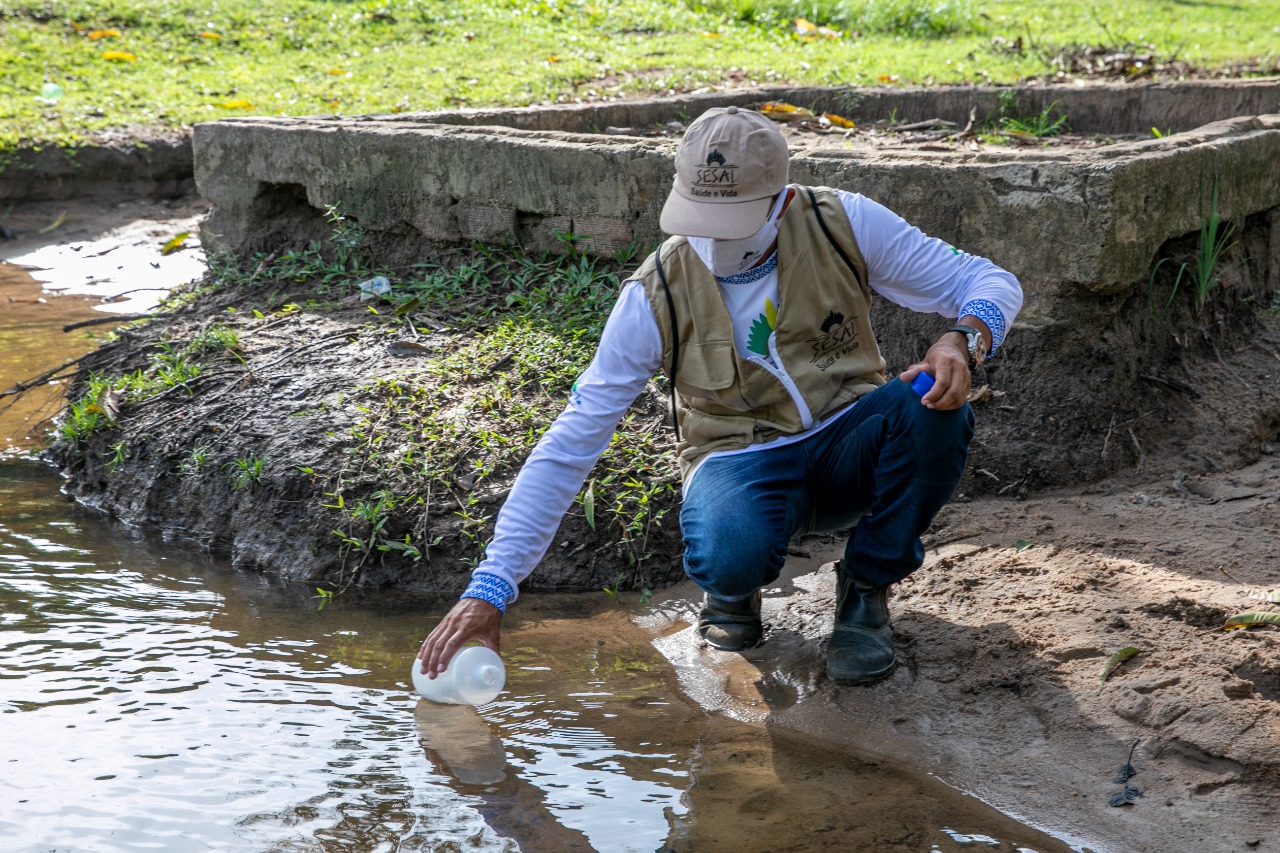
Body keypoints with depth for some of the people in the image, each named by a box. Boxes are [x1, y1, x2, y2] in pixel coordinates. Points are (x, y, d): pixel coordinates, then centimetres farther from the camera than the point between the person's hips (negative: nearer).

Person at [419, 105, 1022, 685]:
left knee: (934, 410, -31)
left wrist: (963, 342, -33)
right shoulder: (655, 297, -17)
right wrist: (489, 590, -24)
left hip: (847, 444, 3)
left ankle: (865, 589, -6)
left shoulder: (844, 224, -13)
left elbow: (991, 283, -7)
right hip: (743, 460, -2)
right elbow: (566, 449, -17)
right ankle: (735, 590, 4)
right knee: (729, 557, -38)